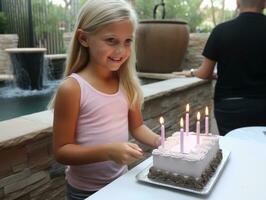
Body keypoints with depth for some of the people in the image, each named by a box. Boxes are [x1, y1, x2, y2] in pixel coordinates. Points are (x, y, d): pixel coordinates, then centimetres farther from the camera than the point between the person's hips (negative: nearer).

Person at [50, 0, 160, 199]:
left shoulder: (127, 83, -6)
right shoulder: (72, 88, -20)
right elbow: (62, 151, -17)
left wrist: (159, 141, -12)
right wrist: (108, 151, -29)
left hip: (122, 180, 5)